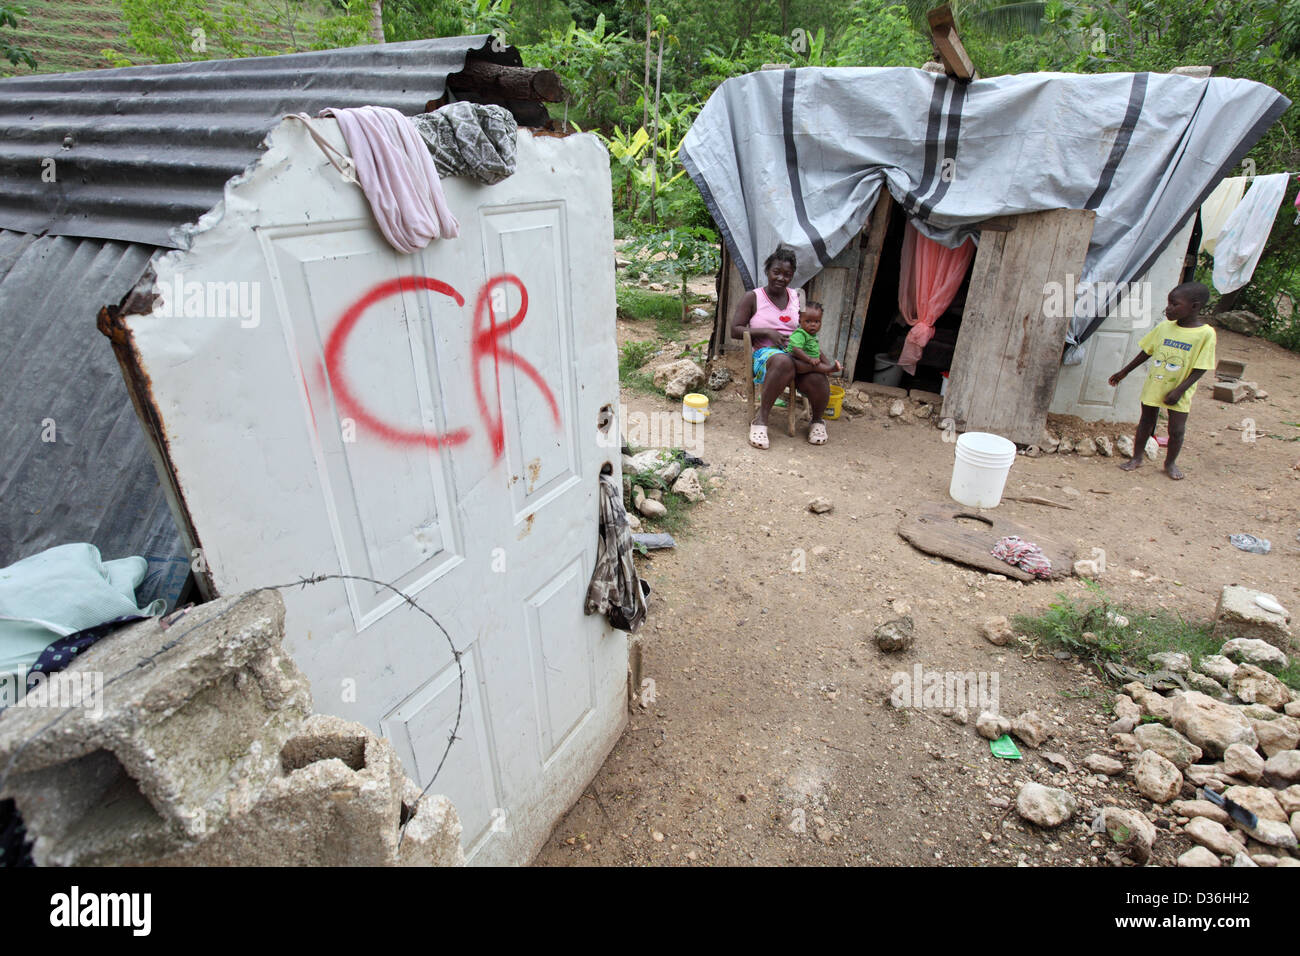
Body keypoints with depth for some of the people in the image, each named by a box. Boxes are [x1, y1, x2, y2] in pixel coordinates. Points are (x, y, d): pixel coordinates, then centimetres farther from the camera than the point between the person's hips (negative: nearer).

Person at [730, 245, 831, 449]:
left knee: (817, 379, -31)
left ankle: (817, 420, 2)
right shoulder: (752, 298, 6)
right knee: (784, 362, -42)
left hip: (798, 351, 3)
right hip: (766, 353, -3)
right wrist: (767, 332, -10)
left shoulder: (798, 297, 17)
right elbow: (735, 330, 1)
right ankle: (761, 419, -31)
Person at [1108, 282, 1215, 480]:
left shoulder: (1205, 333, -13)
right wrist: (1124, 372, 12)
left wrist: (1179, 391, -18)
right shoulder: (1164, 327, -2)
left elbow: (1200, 368, -13)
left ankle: (1170, 462, 23)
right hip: (1153, 386, 3)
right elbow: (1146, 352, 9)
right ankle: (1136, 458, 26)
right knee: (1146, 423, 13)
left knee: (1177, 430, 3)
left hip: (1178, 392, -3)